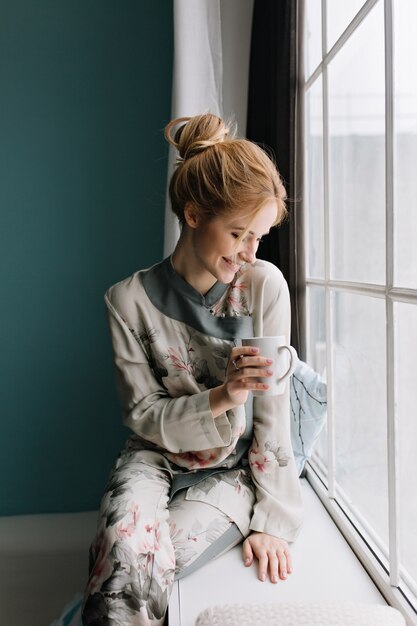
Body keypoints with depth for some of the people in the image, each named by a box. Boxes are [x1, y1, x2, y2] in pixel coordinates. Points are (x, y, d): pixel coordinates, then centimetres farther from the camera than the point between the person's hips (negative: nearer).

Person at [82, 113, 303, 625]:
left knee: (131, 571, -24)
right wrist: (224, 397, -24)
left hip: (233, 469, 0)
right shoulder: (130, 300, -9)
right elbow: (145, 415, -6)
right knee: (129, 550, -32)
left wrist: (272, 520, -8)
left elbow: (273, 412, -7)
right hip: (156, 456, 0)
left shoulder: (265, 286, -9)